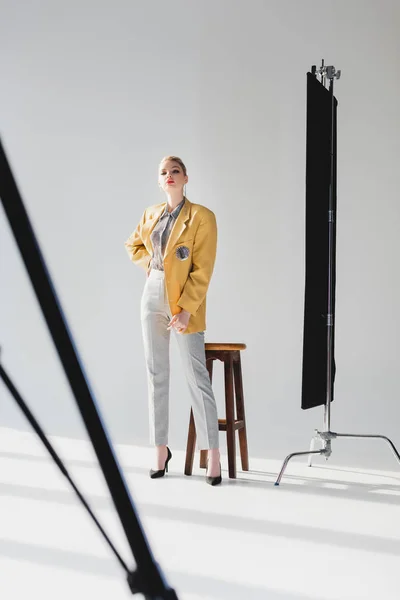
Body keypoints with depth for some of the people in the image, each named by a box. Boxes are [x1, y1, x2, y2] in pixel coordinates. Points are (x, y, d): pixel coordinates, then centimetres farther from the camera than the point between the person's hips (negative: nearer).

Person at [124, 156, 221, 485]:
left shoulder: (201, 216, -7)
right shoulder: (151, 214, 9)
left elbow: (203, 270, -12)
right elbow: (133, 246, 27)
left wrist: (186, 310, -18)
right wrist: (152, 260, 6)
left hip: (185, 302, -5)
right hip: (153, 297, 5)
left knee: (197, 376, -8)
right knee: (157, 374, 7)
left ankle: (213, 456, -4)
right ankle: (161, 450, 16)